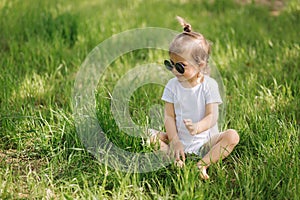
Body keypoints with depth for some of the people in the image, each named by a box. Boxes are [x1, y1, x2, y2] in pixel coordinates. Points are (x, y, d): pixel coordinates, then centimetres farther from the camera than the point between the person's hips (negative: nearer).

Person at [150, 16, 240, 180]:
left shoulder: (209, 85, -9)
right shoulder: (172, 85, -1)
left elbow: (212, 116, -15)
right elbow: (169, 116, -2)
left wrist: (197, 127, -37)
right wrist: (174, 141, -17)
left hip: (204, 141, -2)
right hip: (179, 140, 2)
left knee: (232, 136, -26)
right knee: (150, 134, -17)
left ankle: (202, 164, -32)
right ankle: (176, 160, -30)